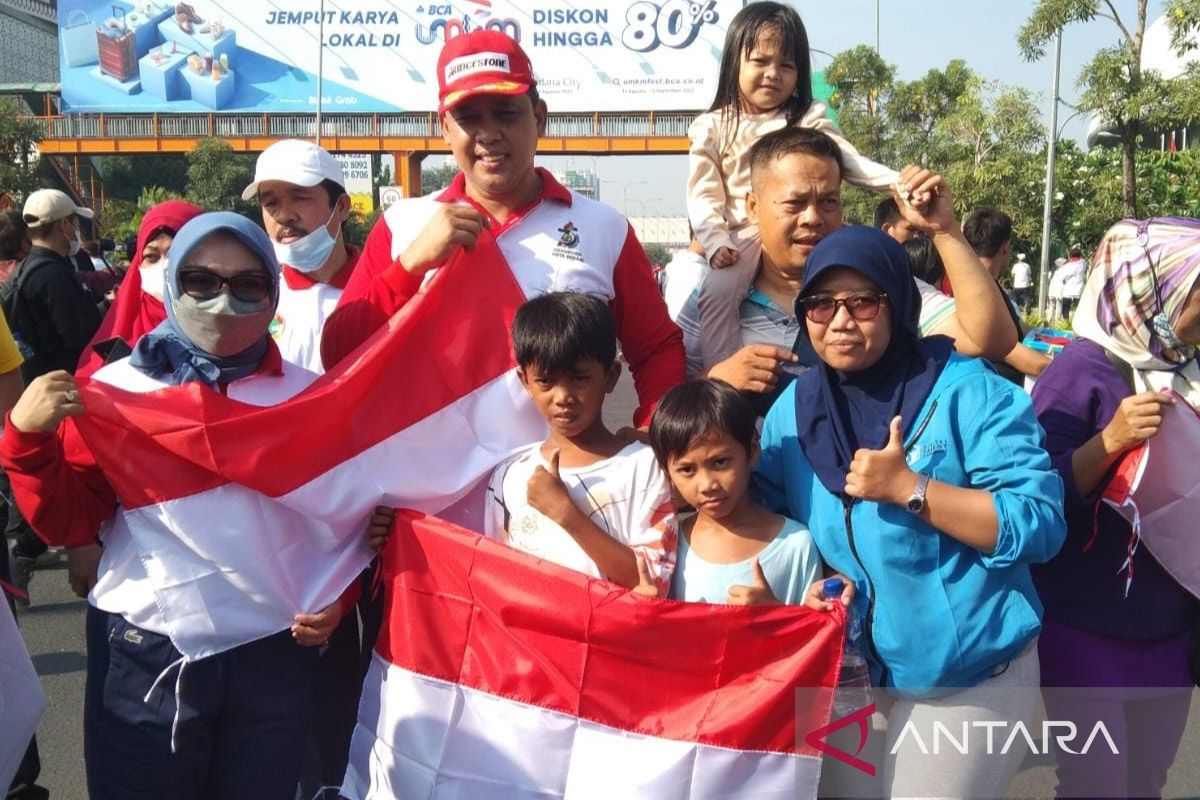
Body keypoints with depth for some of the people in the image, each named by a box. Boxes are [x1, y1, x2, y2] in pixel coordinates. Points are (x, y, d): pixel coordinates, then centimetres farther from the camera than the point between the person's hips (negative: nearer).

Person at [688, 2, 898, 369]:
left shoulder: (808, 119, 10)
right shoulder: (713, 127, 8)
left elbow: (850, 163, 2)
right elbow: (704, 194, 2)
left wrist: (898, 181, -17)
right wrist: (716, 242, -15)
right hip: (744, 235, -1)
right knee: (716, 293, -26)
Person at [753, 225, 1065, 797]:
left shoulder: (968, 393, -14)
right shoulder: (793, 409, 1)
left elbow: (1040, 526, -21)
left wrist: (907, 488, -27)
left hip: (969, 678, -4)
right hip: (848, 675, 5)